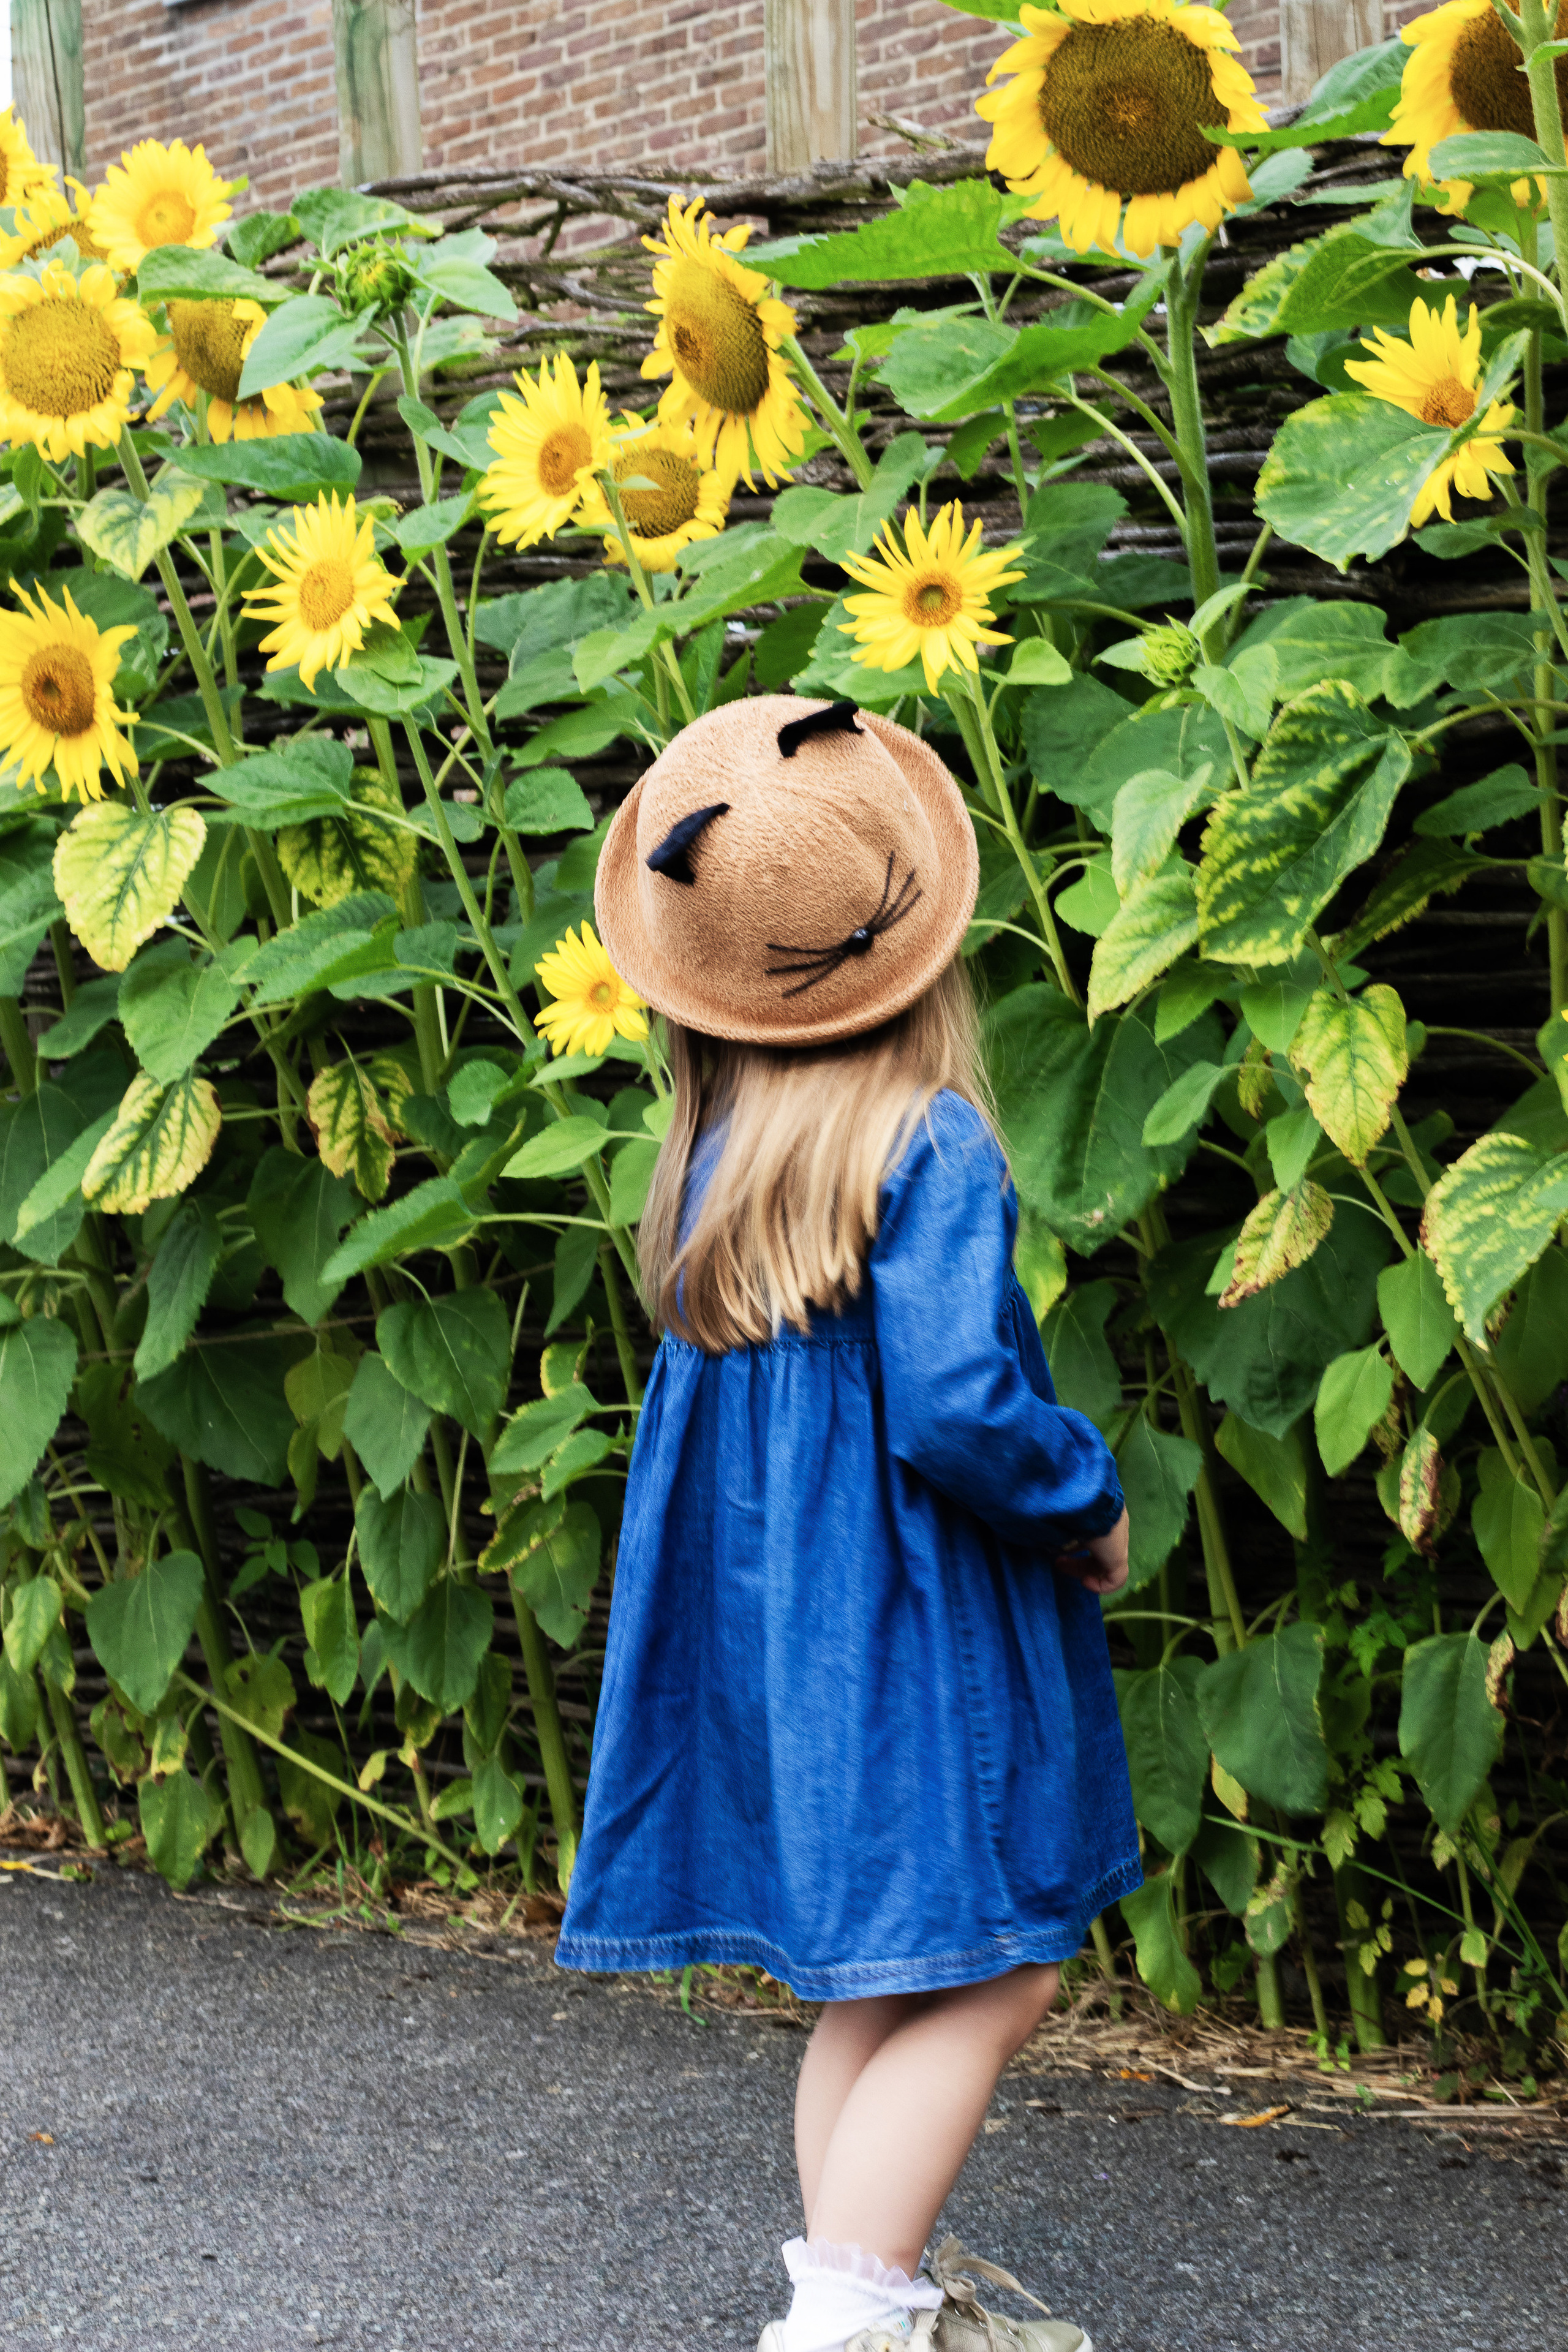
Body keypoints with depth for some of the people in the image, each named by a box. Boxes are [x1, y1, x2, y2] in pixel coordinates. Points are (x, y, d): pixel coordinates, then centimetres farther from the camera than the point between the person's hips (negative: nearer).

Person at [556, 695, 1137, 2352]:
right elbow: (953, 1407, -26)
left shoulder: (715, 1159, 5)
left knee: (874, 1989, 17)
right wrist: (1090, 1501, -9)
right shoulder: (929, 1146, -17)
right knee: (986, 1984, -2)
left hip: (774, 1624, 8)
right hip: (917, 1632, -8)